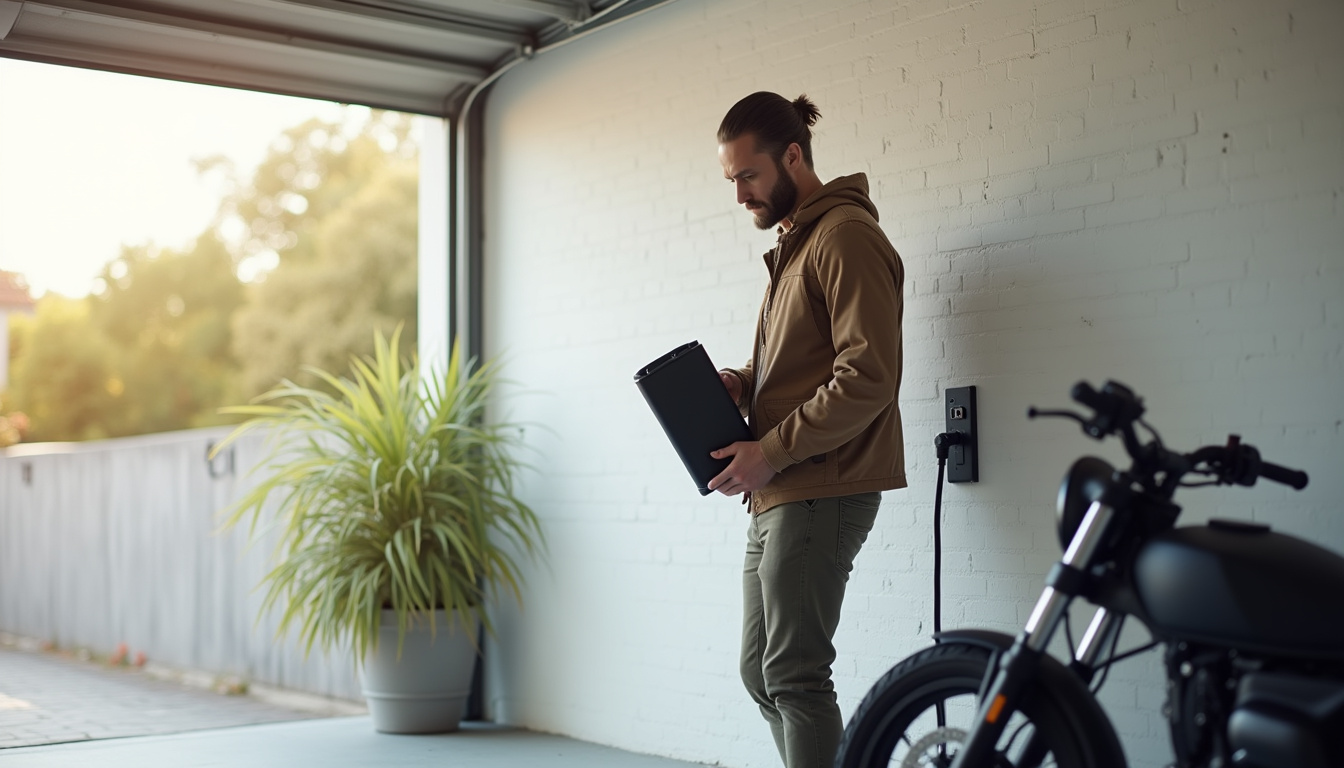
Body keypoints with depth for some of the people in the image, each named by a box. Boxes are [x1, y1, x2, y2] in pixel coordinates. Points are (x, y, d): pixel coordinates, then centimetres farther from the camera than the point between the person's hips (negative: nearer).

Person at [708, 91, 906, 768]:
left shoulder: (847, 236, -11)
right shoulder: (792, 242, 20)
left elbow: (867, 376, -20)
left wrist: (770, 451, -18)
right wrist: (740, 385, 5)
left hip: (822, 493, -10)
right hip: (775, 495, 10)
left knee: (794, 675, -7)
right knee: (760, 671, 13)